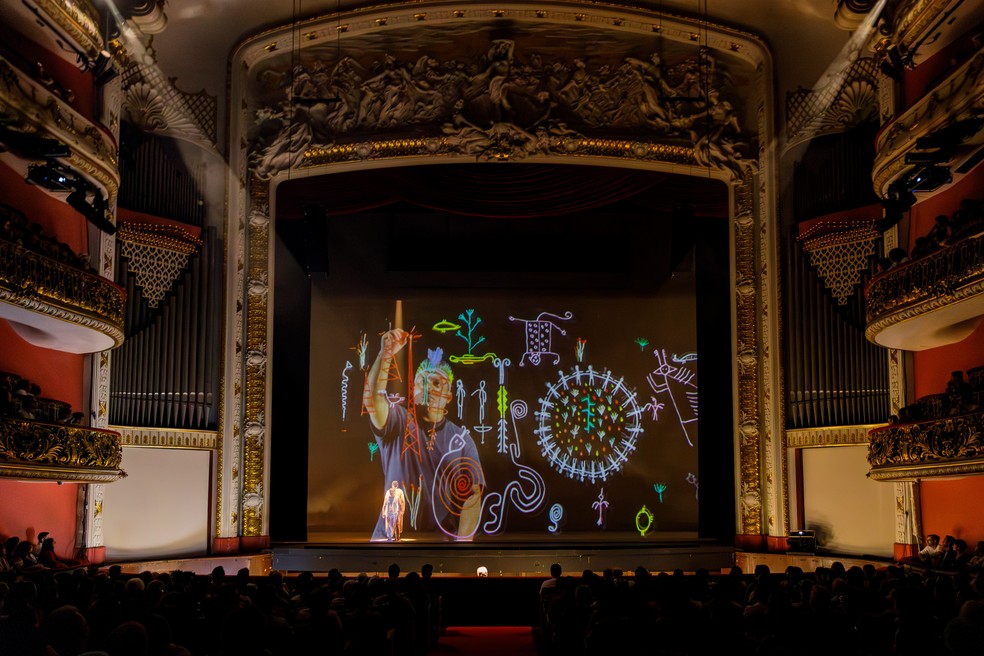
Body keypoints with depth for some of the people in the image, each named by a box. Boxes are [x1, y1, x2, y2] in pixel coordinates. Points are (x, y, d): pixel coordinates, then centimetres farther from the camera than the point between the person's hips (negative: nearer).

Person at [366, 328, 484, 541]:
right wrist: (385, 355, -29)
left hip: (443, 537, 1)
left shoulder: (462, 439, 7)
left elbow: (473, 496, 0)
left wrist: (463, 542, -12)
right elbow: (373, 399, -17)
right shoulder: (398, 423, 4)